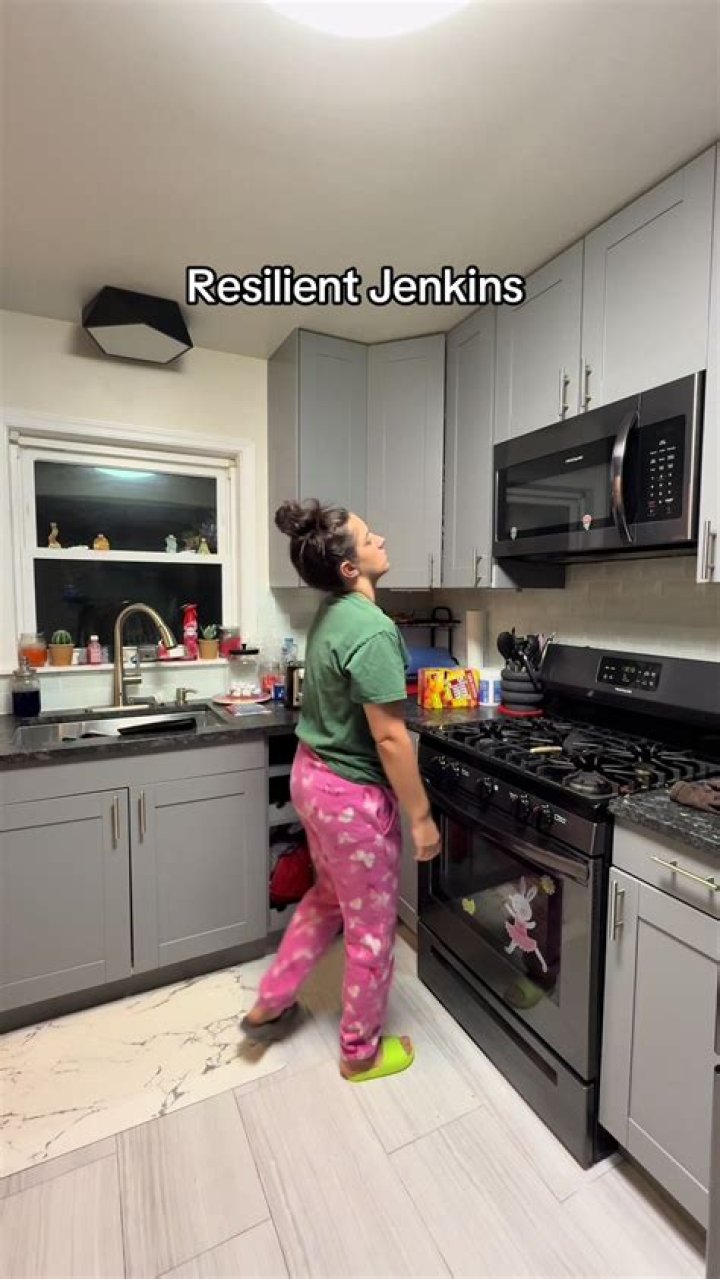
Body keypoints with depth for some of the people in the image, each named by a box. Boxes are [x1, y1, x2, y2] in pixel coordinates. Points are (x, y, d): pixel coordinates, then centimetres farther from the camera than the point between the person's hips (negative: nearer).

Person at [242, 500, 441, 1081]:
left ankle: (270, 1004, 45)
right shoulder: (372, 630, -26)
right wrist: (421, 816, -13)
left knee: (328, 897, 29)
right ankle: (362, 1051, 38)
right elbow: (389, 737, -25)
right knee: (371, 927, 14)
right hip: (353, 794, -9)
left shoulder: (331, 615, 3)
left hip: (312, 775, 9)